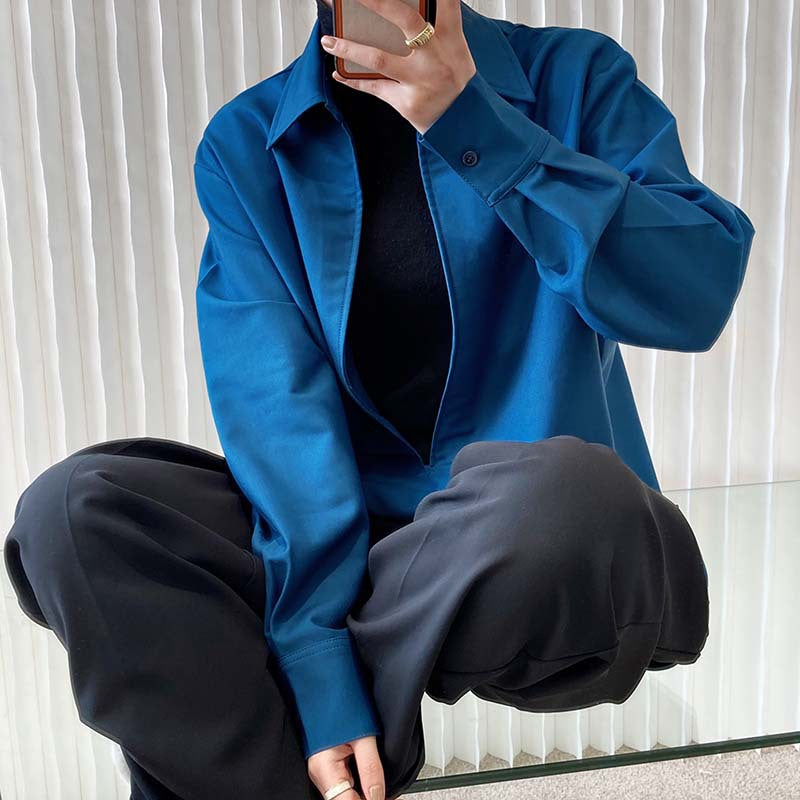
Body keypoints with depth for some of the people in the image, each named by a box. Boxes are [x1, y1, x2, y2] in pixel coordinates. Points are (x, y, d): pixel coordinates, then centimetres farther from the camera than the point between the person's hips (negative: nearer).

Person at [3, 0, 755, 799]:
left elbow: (701, 289, -15)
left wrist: (473, 123, -21)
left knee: (556, 497, -36)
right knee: (71, 512, -19)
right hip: (347, 532, 2)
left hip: (546, 531, 0)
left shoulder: (578, 77, 0)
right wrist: (316, 657, -21)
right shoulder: (244, 144, 1)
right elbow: (274, 398, -11)